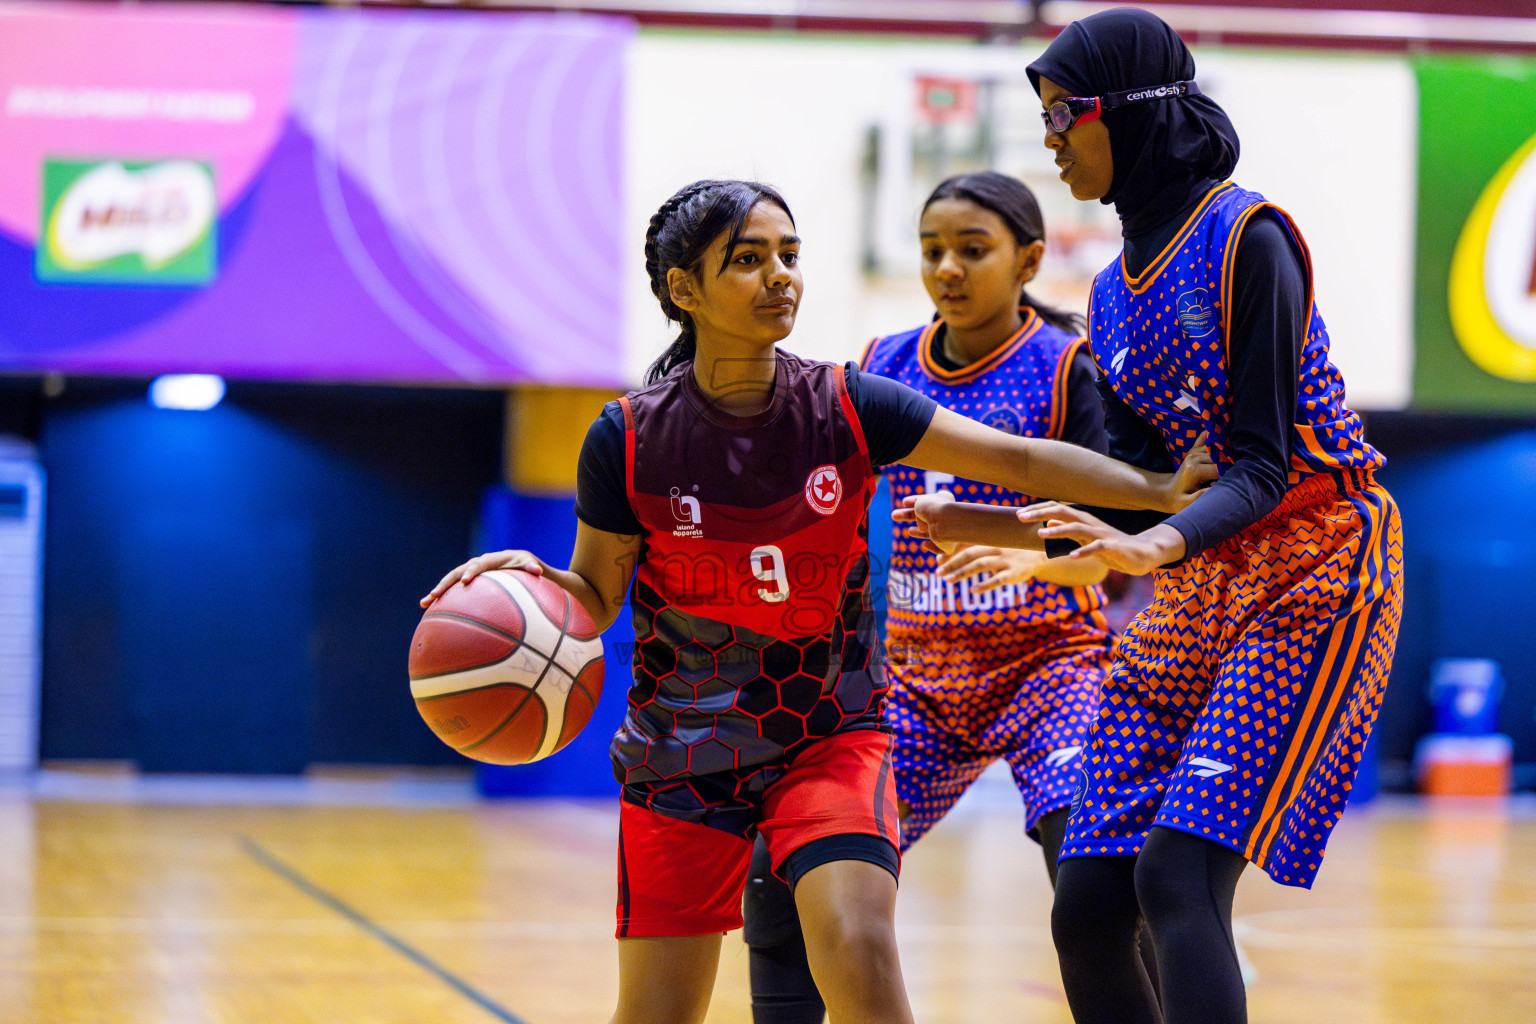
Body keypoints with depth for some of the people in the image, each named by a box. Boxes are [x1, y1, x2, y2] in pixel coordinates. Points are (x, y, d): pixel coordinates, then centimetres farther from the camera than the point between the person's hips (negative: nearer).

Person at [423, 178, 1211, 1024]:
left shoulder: (845, 407, -9)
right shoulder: (630, 439, -11)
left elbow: (1020, 460, -8)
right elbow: (594, 596, -2)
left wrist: (1161, 491, -14)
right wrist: (527, 577, -23)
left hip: (830, 735, 0)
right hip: (681, 753, 0)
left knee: (859, 956, -24)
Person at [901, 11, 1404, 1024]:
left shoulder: (1249, 238, -12)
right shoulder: (1115, 292, 12)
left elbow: (1264, 466, -17)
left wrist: (1156, 545, -33)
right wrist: (984, 524, 2)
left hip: (1311, 582, -8)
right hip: (1197, 593, 8)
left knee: (1178, 873, -22)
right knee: (1087, 909, -2)